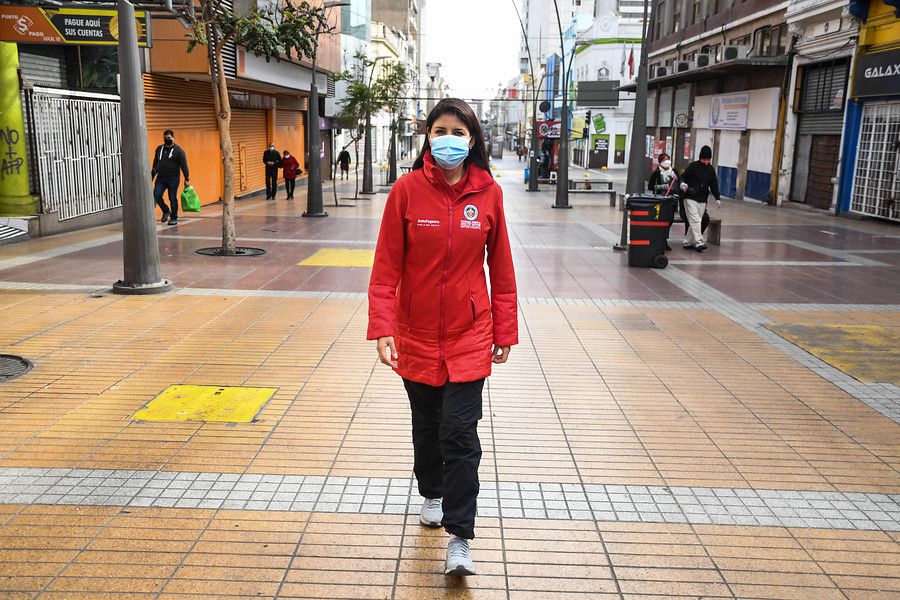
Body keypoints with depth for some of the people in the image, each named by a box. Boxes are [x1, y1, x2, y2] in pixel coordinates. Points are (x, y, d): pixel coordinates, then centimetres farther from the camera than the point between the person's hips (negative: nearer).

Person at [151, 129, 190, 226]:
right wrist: (152, 176, 20)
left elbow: (184, 165, -7)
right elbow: (155, 164, 21)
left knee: (173, 199, 0)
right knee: (156, 195, -10)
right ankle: (166, 211, 12)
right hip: (160, 178, 4)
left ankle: (174, 218, 12)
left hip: (173, 179, -4)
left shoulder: (178, 150, -3)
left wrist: (187, 179, -12)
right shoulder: (159, 149, 13)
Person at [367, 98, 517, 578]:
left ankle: (460, 540, 7)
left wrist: (505, 331, 4)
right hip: (417, 334, 1)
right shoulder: (407, 190, -8)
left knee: (459, 434, -5)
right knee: (426, 426, 18)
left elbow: (501, 267, 2)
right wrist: (382, 329, -15)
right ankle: (432, 494, 44)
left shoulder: (489, 193, -5)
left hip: (469, 335, -1)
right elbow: (386, 266, -8)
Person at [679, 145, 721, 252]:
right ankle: (699, 242, -18)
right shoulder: (693, 166, -2)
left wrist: (717, 198, 10)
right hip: (690, 198, -5)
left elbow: (714, 185, 15)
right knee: (695, 220, -14)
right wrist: (683, 183, -20)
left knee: (696, 221, 4)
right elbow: (683, 176, 2)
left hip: (702, 200, 5)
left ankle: (687, 242, 13)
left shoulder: (711, 169, 11)